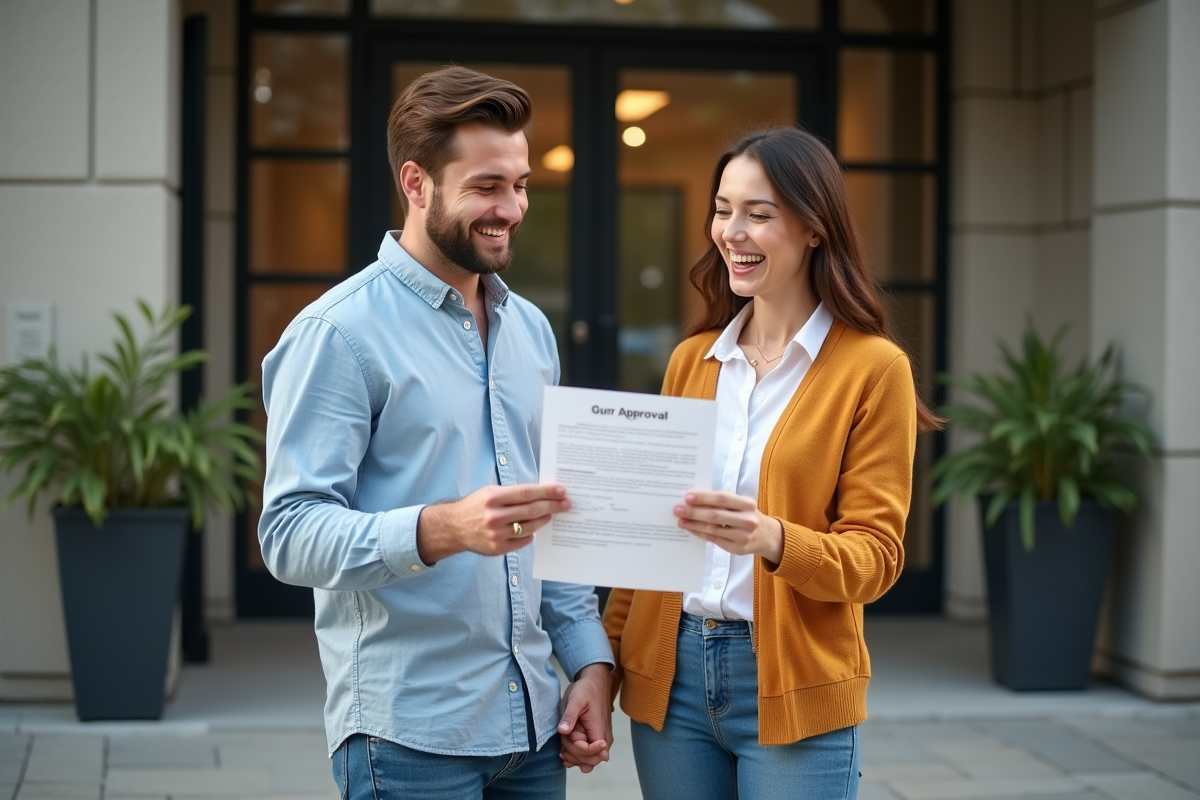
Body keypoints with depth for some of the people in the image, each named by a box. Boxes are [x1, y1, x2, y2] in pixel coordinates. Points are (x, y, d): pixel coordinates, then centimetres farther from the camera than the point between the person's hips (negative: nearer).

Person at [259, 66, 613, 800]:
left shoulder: (530, 328, 12)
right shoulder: (339, 332, -10)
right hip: (411, 734, -6)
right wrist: (442, 529, -32)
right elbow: (293, 533, -17)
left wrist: (591, 659, 8)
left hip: (533, 724, 6)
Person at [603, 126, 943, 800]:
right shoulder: (692, 359, 9)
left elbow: (874, 555, -9)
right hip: (670, 671, 4)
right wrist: (608, 652, 5)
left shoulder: (872, 368, -5)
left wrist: (771, 539, -27)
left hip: (793, 689, -4)